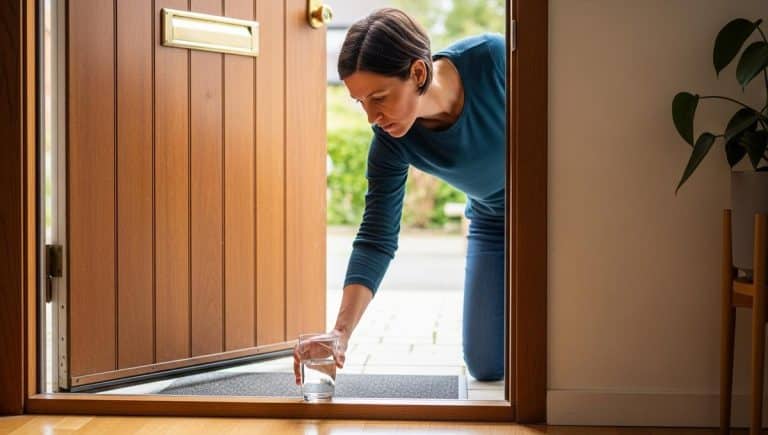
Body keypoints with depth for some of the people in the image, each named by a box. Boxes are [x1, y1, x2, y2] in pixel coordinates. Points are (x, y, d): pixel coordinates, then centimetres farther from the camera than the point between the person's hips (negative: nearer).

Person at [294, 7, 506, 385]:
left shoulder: (492, 57, -32)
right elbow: (376, 238, -23)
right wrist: (341, 332, -34)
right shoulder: (391, 142, -24)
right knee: (487, 366, 0)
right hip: (493, 222, 3)